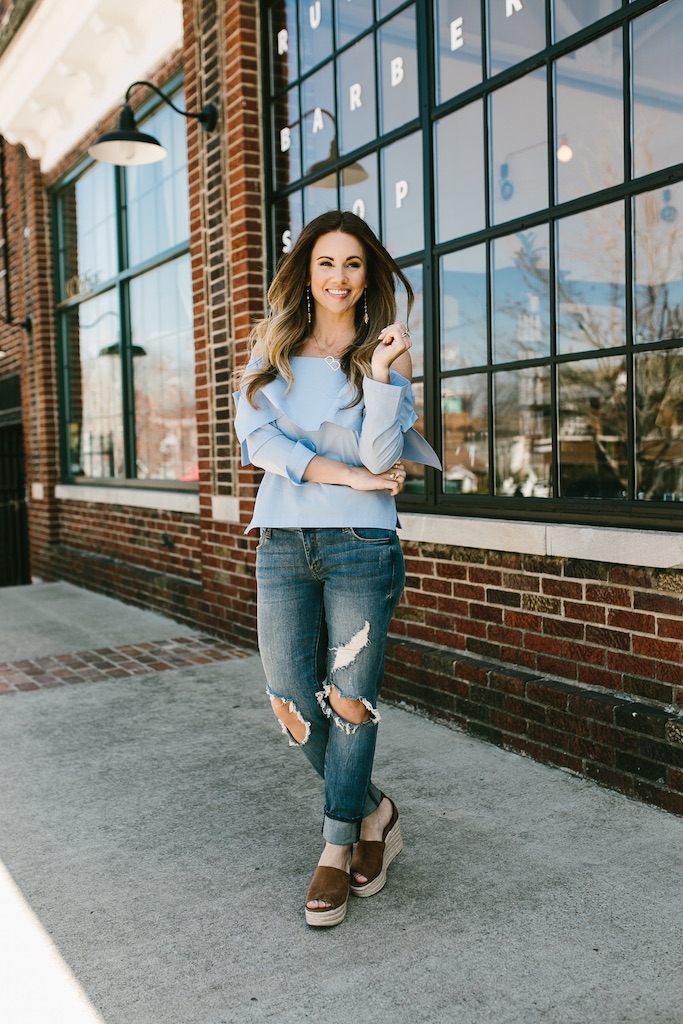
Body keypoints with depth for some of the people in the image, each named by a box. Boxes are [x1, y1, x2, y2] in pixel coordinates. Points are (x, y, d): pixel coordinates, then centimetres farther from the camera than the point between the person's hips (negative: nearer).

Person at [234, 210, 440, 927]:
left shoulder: (385, 353, 5)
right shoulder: (272, 346, 11)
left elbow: (381, 458, -5)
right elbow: (254, 435, -3)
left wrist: (382, 377, -18)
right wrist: (347, 474, -10)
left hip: (360, 544, -2)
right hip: (282, 544, 3)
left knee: (350, 701, -1)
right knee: (292, 703, 2)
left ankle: (338, 850, 20)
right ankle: (374, 812, 26)